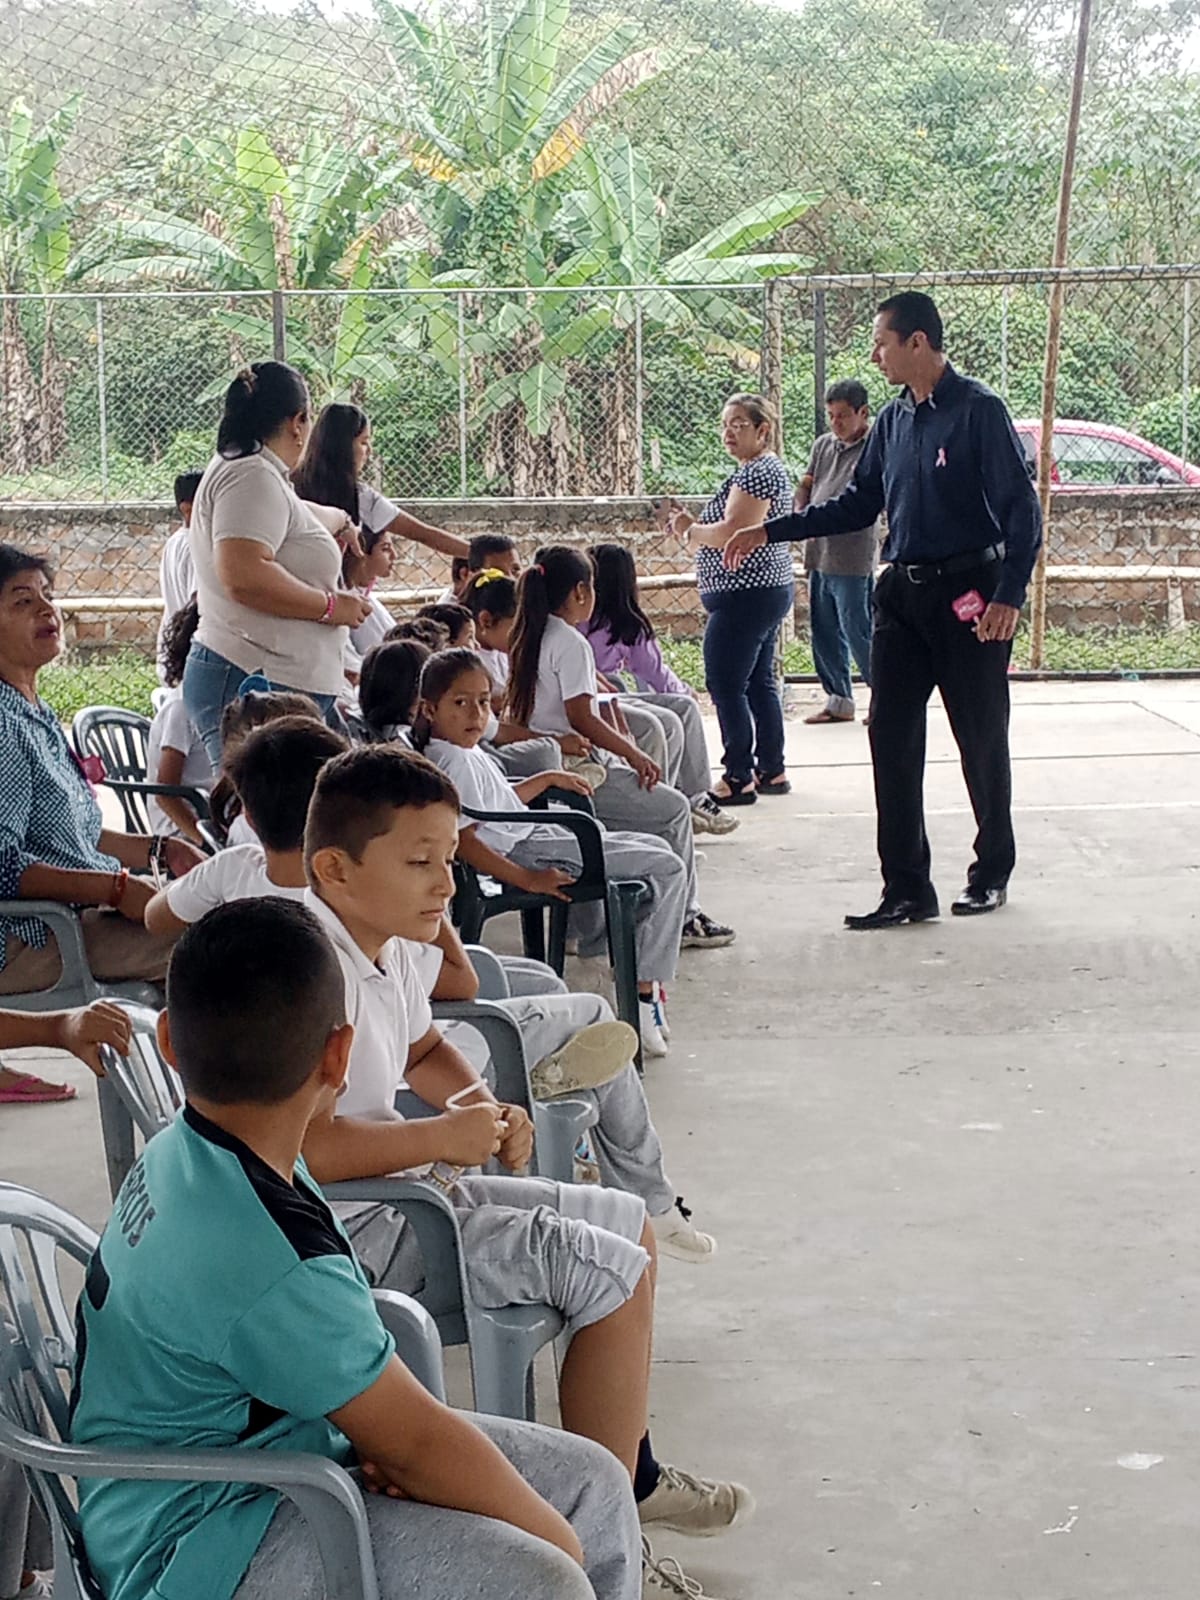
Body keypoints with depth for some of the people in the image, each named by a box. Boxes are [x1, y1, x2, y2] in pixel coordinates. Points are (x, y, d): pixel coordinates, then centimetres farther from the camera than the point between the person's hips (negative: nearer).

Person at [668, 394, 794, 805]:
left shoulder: (756, 473, -16)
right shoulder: (768, 468, 18)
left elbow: (733, 533, -25)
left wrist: (690, 532, -8)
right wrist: (696, 525, 6)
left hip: (745, 596, -12)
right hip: (769, 590, 12)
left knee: (726, 686, -8)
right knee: (760, 682, 15)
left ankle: (739, 778, -6)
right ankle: (771, 771, 21)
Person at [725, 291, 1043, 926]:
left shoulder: (978, 410, -10)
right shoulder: (892, 420, 11)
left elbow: (1021, 509, -13)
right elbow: (857, 504, 19)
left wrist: (1009, 594, -21)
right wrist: (770, 532, 14)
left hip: (969, 594, -7)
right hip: (903, 594, 7)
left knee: (982, 740, 5)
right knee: (891, 740, 2)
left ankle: (992, 874, 22)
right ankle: (906, 890, 6)